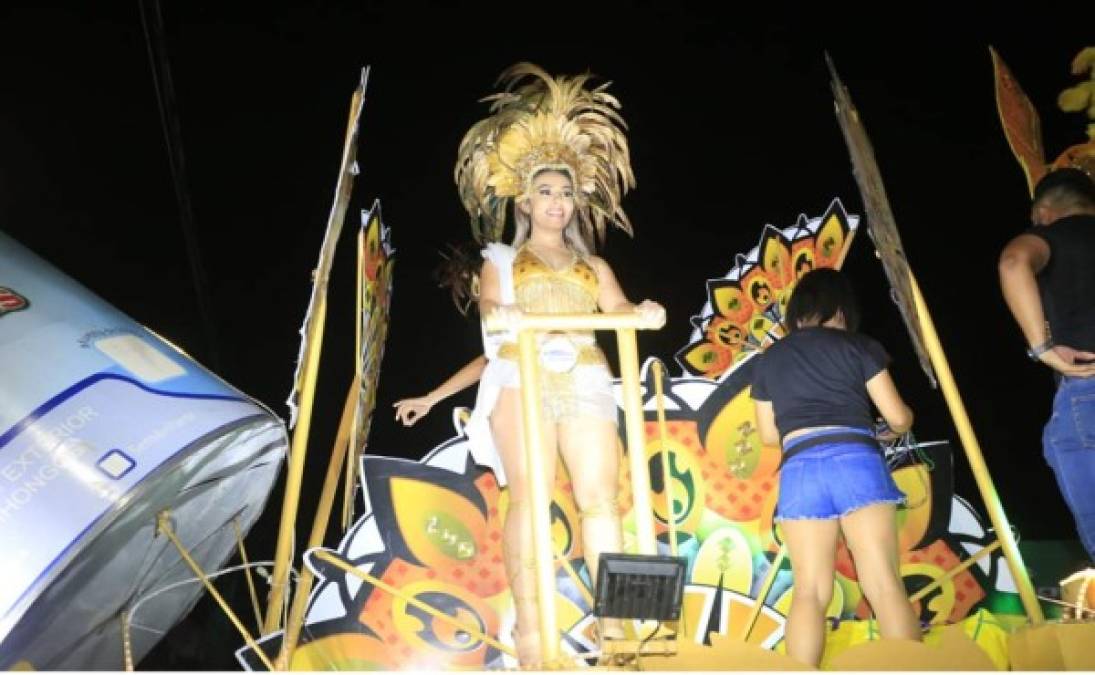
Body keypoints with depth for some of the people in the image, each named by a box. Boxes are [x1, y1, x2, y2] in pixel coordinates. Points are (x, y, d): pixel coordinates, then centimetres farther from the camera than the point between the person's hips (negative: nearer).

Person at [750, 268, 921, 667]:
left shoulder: (768, 360, 18)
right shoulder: (859, 346, 11)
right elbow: (897, 417, 11)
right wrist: (906, 419, 35)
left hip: (799, 470, 1)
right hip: (856, 461, -1)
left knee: (809, 590, 1)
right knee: (885, 583, -1)